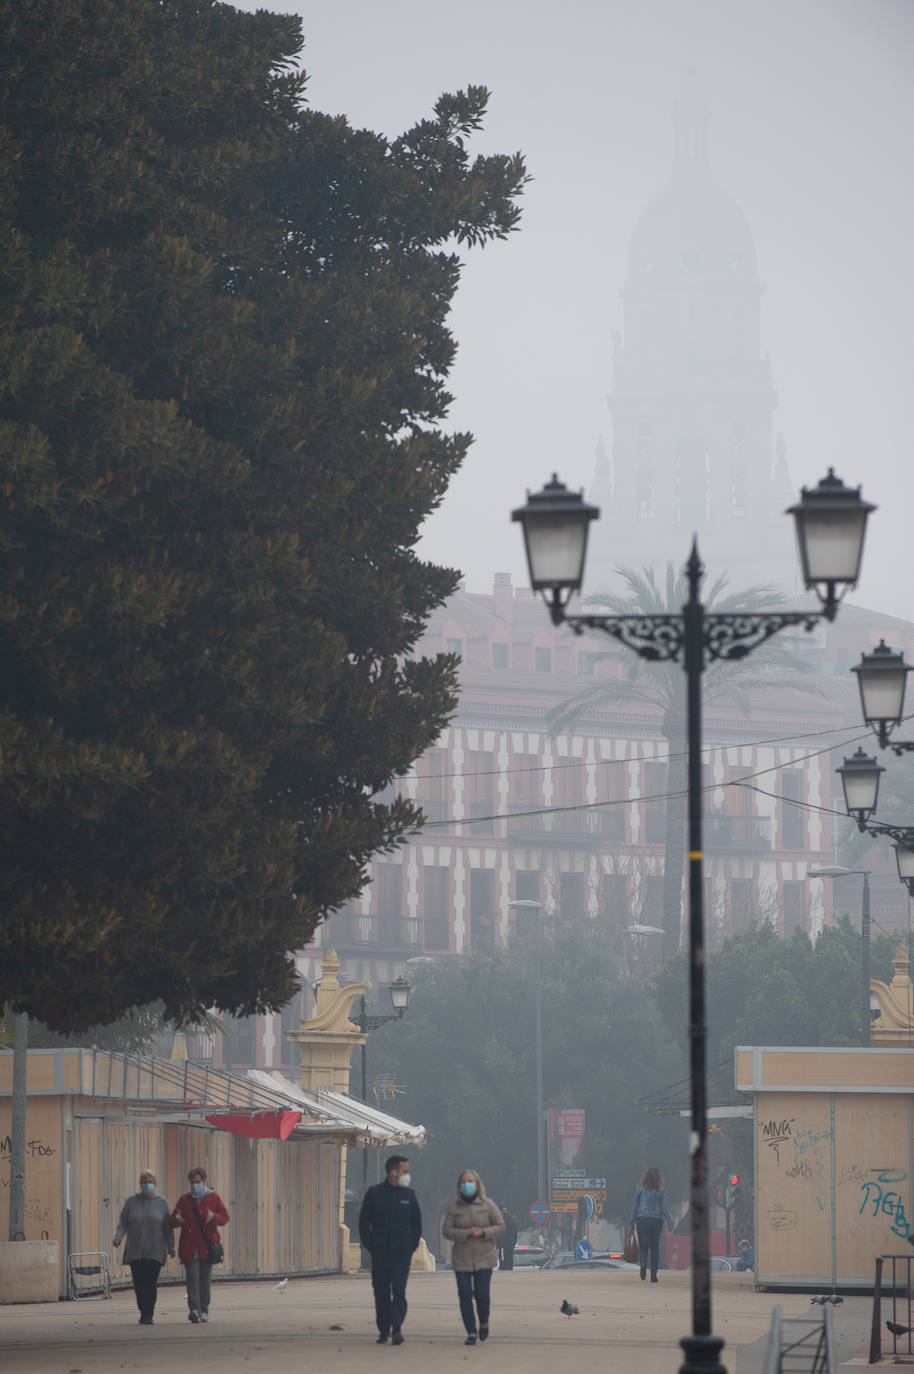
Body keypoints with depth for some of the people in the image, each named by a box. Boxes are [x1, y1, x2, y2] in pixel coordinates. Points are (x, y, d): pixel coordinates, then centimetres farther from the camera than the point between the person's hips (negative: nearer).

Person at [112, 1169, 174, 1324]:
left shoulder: (161, 1202, 6)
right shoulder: (131, 1202, 8)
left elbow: (168, 1228, 5)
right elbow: (123, 1222, 6)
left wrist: (171, 1247, 0)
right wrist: (118, 1237, -12)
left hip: (154, 1251, -1)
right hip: (134, 1251, 1)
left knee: (151, 1283, -9)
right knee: (138, 1284, -1)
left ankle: (148, 1315, -4)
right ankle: (144, 1312, 17)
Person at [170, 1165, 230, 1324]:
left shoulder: (213, 1198, 6)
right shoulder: (184, 1199, 9)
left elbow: (225, 1217, 3)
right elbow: (173, 1220, 8)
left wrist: (214, 1217, -18)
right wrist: (176, 1220, -16)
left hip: (207, 1246, 0)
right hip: (189, 1247, 0)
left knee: (205, 1280, 6)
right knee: (192, 1278, -13)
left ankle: (204, 1311, 16)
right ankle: (194, 1309, -23)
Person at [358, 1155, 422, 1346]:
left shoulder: (409, 1195, 9)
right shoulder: (374, 1193, 4)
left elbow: (416, 1223, 17)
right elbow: (364, 1222, 8)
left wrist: (412, 1246, 5)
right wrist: (369, 1246, 0)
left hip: (402, 1252, 0)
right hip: (379, 1252, 0)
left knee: (399, 1290, -12)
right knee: (381, 1292, 3)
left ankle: (396, 1328, -17)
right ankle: (383, 1330, 12)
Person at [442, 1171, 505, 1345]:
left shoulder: (487, 1204, 1)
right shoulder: (455, 1207, 2)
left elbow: (500, 1226, 2)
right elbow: (447, 1230, -2)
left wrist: (484, 1232, -16)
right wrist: (466, 1233, -17)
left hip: (484, 1259, -1)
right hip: (462, 1260, 1)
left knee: (482, 1295, -5)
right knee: (465, 1296, -4)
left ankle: (484, 1323, 25)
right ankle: (471, 1333, 4)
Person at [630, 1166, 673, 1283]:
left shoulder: (640, 1190, 1)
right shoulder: (660, 1191, 2)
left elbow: (635, 1206, 3)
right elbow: (664, 1208, -1)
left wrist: (632, 1222, 8)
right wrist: (670, 1223, -2)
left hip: (642, 1220, -1)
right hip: (656, 1220, 1)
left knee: (643, 1246, 4)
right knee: (655, 1247, 9)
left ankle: (643, 1263, -27)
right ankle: (653, 1274, 6)